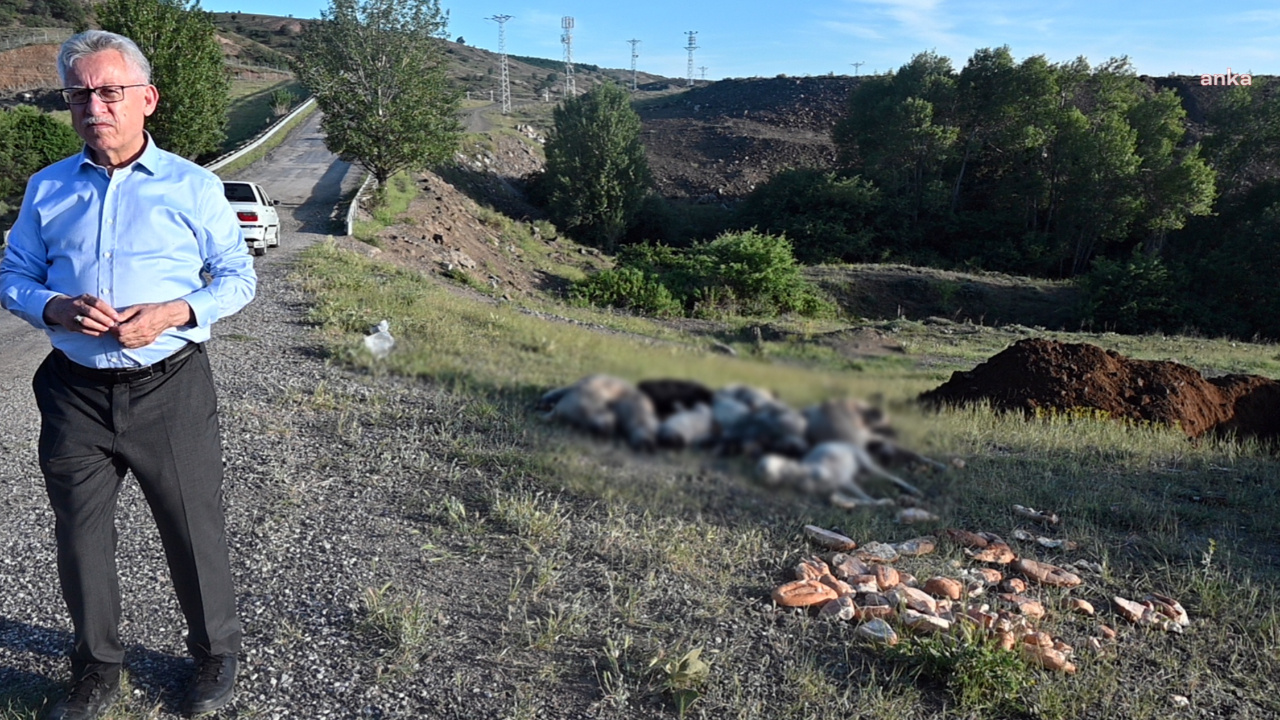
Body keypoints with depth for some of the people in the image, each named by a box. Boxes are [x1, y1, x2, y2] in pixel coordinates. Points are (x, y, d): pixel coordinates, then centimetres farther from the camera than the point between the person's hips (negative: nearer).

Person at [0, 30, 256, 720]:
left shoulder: (193, 186, -1)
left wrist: (174, 313, -15)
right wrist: (56, 308, -11)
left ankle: (216, 653, 30)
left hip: (170, 390, -3)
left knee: (194, 533, 7)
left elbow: (239, 276, 2)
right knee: (79, 538, 14)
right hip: (75, 394, 3)